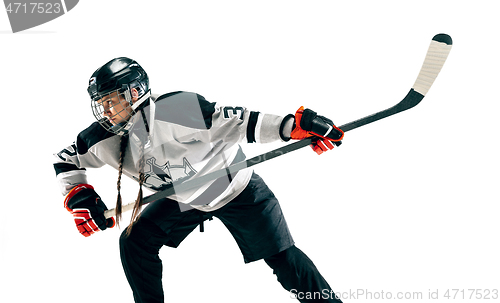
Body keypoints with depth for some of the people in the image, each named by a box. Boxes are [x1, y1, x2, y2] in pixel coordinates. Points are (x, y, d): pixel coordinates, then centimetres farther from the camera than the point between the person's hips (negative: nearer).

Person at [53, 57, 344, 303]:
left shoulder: (174, 111, -35)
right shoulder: (106, 138, -13)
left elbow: (236, 121, -37)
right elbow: (66, 159, 3)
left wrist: (294, 125, -44)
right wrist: (80, 198, -11)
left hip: (234, 190, -5)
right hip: (183, 199, 6)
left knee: (281, 255, -4)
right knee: (135, 241, -1)